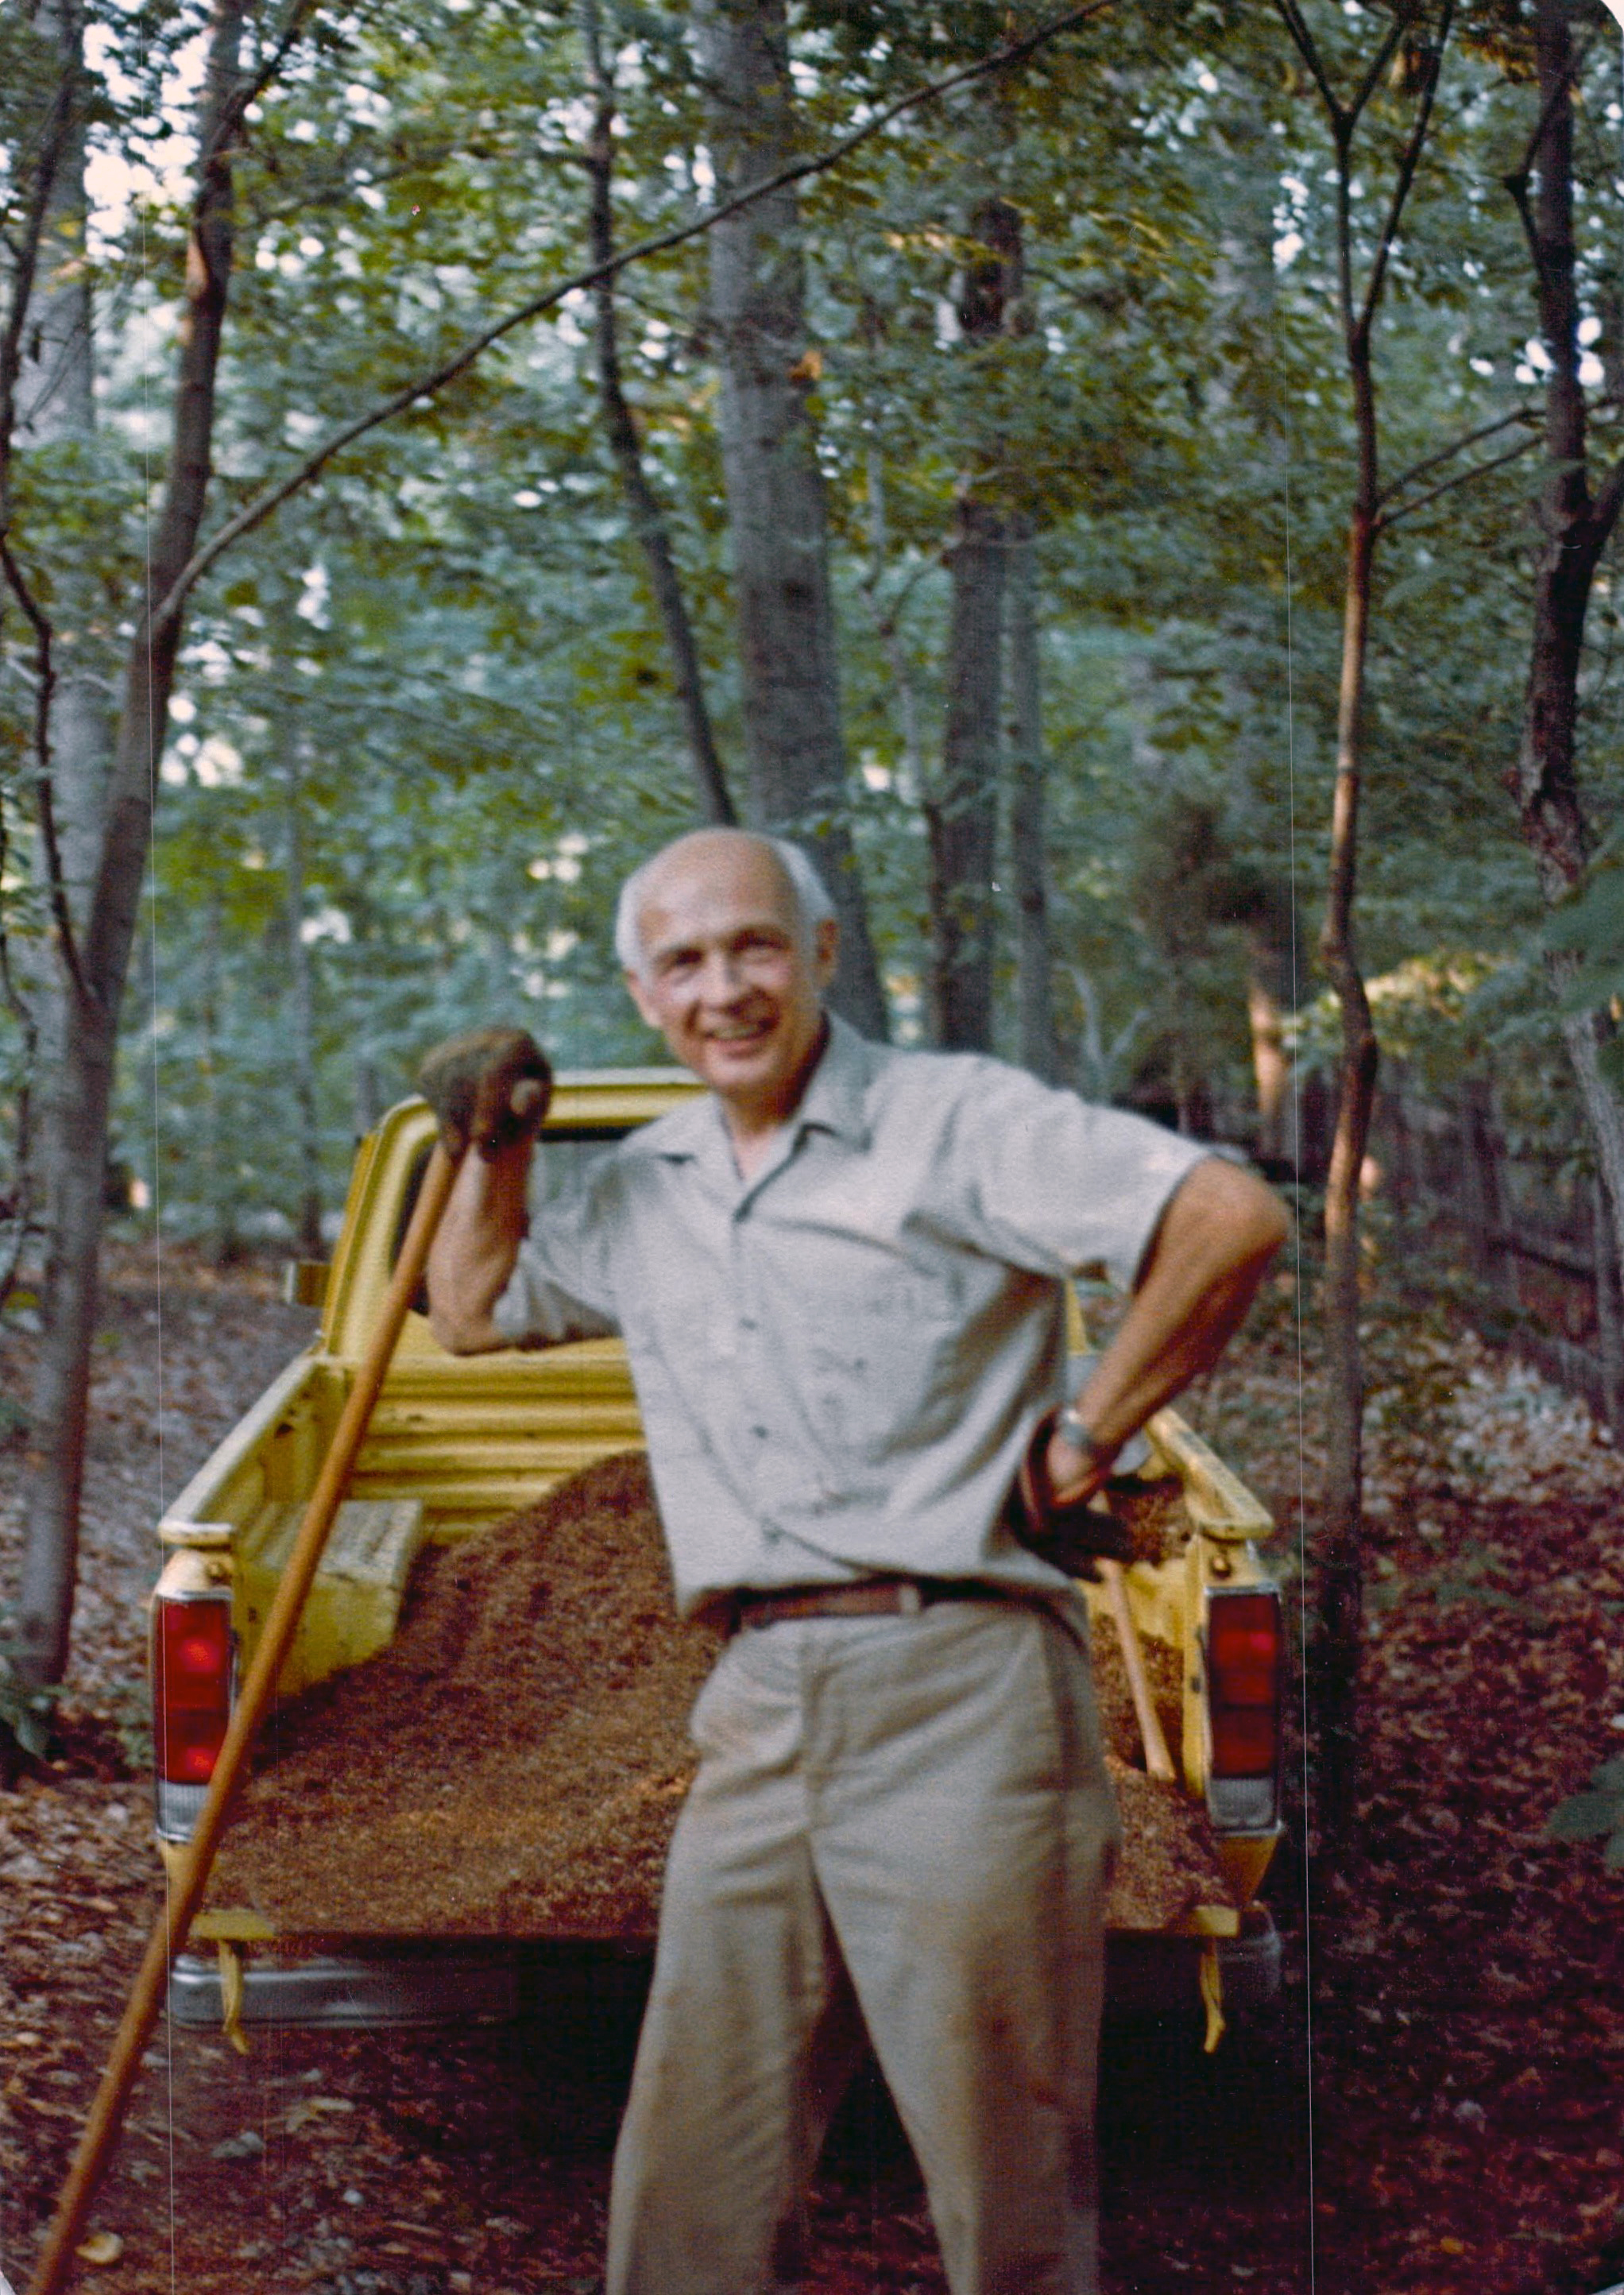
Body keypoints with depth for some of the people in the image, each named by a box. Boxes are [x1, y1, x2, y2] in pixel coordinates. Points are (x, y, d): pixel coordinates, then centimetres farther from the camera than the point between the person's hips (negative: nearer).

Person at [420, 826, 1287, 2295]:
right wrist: (496, 1154, 16)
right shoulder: (640, 1191, 17)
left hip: (957, 1694, -6)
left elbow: (1233, 1217, -14)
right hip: (758, 1715, 6)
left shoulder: (954, 1121, -4)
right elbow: (475, 1314, 33)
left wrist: (1091, 1435, -8)